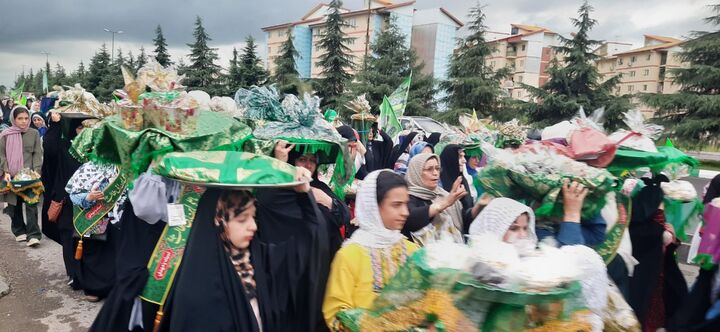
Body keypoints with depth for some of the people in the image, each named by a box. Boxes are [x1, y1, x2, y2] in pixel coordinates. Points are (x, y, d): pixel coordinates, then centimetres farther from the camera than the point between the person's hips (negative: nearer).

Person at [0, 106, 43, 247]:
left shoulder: (34, 133, 4)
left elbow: (38, 154, 3)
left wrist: (36, 171, -8)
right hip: (12, 176, 1)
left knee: (31, 203, -7)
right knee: (14, 204, 8)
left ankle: (33, 235, -8)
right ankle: (19, 231, 22)